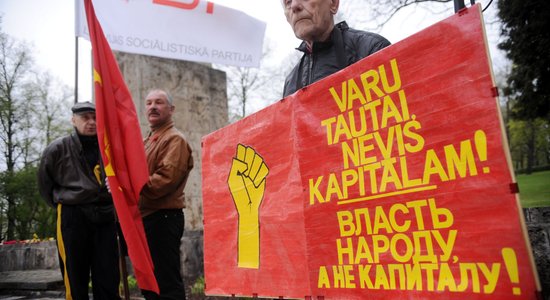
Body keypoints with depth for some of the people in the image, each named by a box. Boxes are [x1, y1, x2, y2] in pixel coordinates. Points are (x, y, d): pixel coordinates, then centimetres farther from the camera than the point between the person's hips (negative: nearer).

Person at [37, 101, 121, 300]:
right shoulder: (58, 149, -1)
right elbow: (44, 183, 11)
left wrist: (106, 205, 4)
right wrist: (63, 204, 11)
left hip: (105, 216, 2)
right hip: (72, 217, -2)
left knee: (108, 279, 5)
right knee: (75, 280, 6)